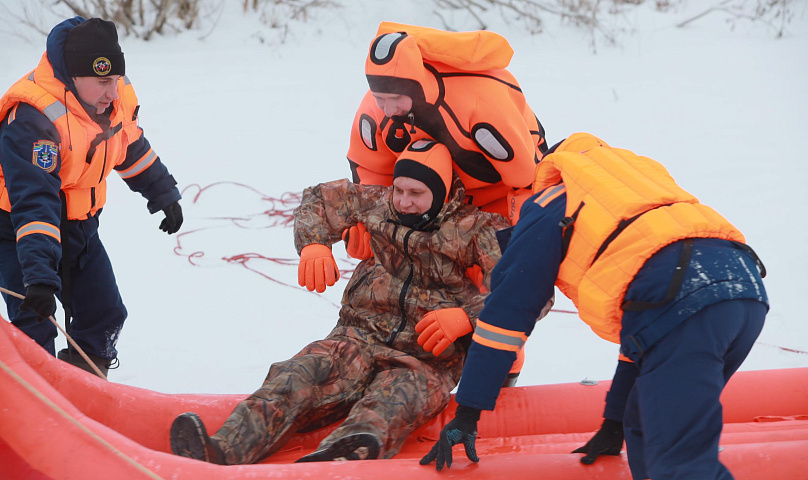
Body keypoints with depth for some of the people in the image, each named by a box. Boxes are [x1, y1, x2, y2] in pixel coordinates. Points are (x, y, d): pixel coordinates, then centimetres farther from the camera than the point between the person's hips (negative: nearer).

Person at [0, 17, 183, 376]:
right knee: (35, 328, -15)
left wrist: (164, 195, 25)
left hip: (80, 226, 7)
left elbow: (133, 150, 14)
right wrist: (38, 275, -48)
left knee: (104, 315, 7)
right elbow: (33, 201, -40)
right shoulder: (33, 119, -33)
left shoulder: (115, 97, -9)